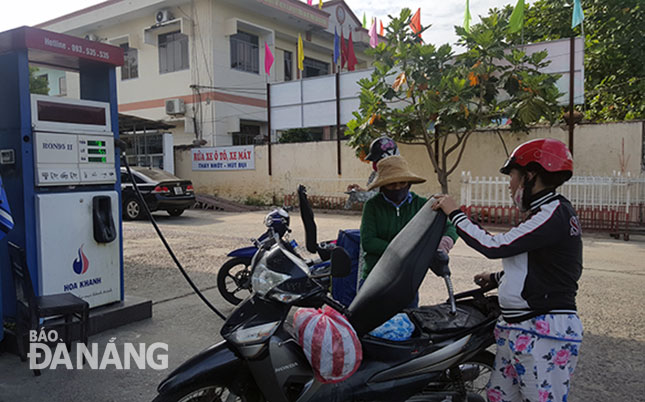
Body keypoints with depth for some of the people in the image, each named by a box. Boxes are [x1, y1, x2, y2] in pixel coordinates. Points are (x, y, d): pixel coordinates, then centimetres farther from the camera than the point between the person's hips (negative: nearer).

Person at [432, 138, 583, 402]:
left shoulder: (555, 214, -15)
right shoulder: (547, 212, 16)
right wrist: (496, 278, 24)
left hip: (545, 331, -10)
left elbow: (495, 246, -20)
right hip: (516, 329, 10)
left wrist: (455, 214, -11)